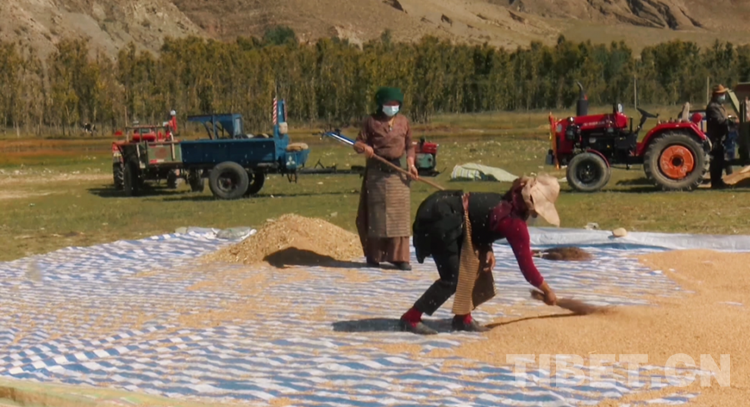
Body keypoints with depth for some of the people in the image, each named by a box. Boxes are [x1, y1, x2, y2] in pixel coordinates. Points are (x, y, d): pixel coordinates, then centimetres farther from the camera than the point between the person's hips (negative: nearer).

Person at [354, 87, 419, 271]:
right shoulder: (371, 121, 1)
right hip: (377, 171, -2)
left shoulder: (403, 121, 9)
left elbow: (409, 145, 14)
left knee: (400, 214, -2)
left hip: (398, 171, 2)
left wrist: (410, 163, -3)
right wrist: (364, 147, -22)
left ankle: (399, 257, 1)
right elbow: (358, 142, 1)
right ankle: (374, 255, 12)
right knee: (376, 214, 3)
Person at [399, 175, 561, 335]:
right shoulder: (515, 223, -14)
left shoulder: (505, 203, 10)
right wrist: (547, 290, 5)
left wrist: (487, 250, 1)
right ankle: (410, 318, 1)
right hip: (439, 218, -10)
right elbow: (526, 265, -8)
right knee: (452, 279, -6)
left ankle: (463, 319, 22)